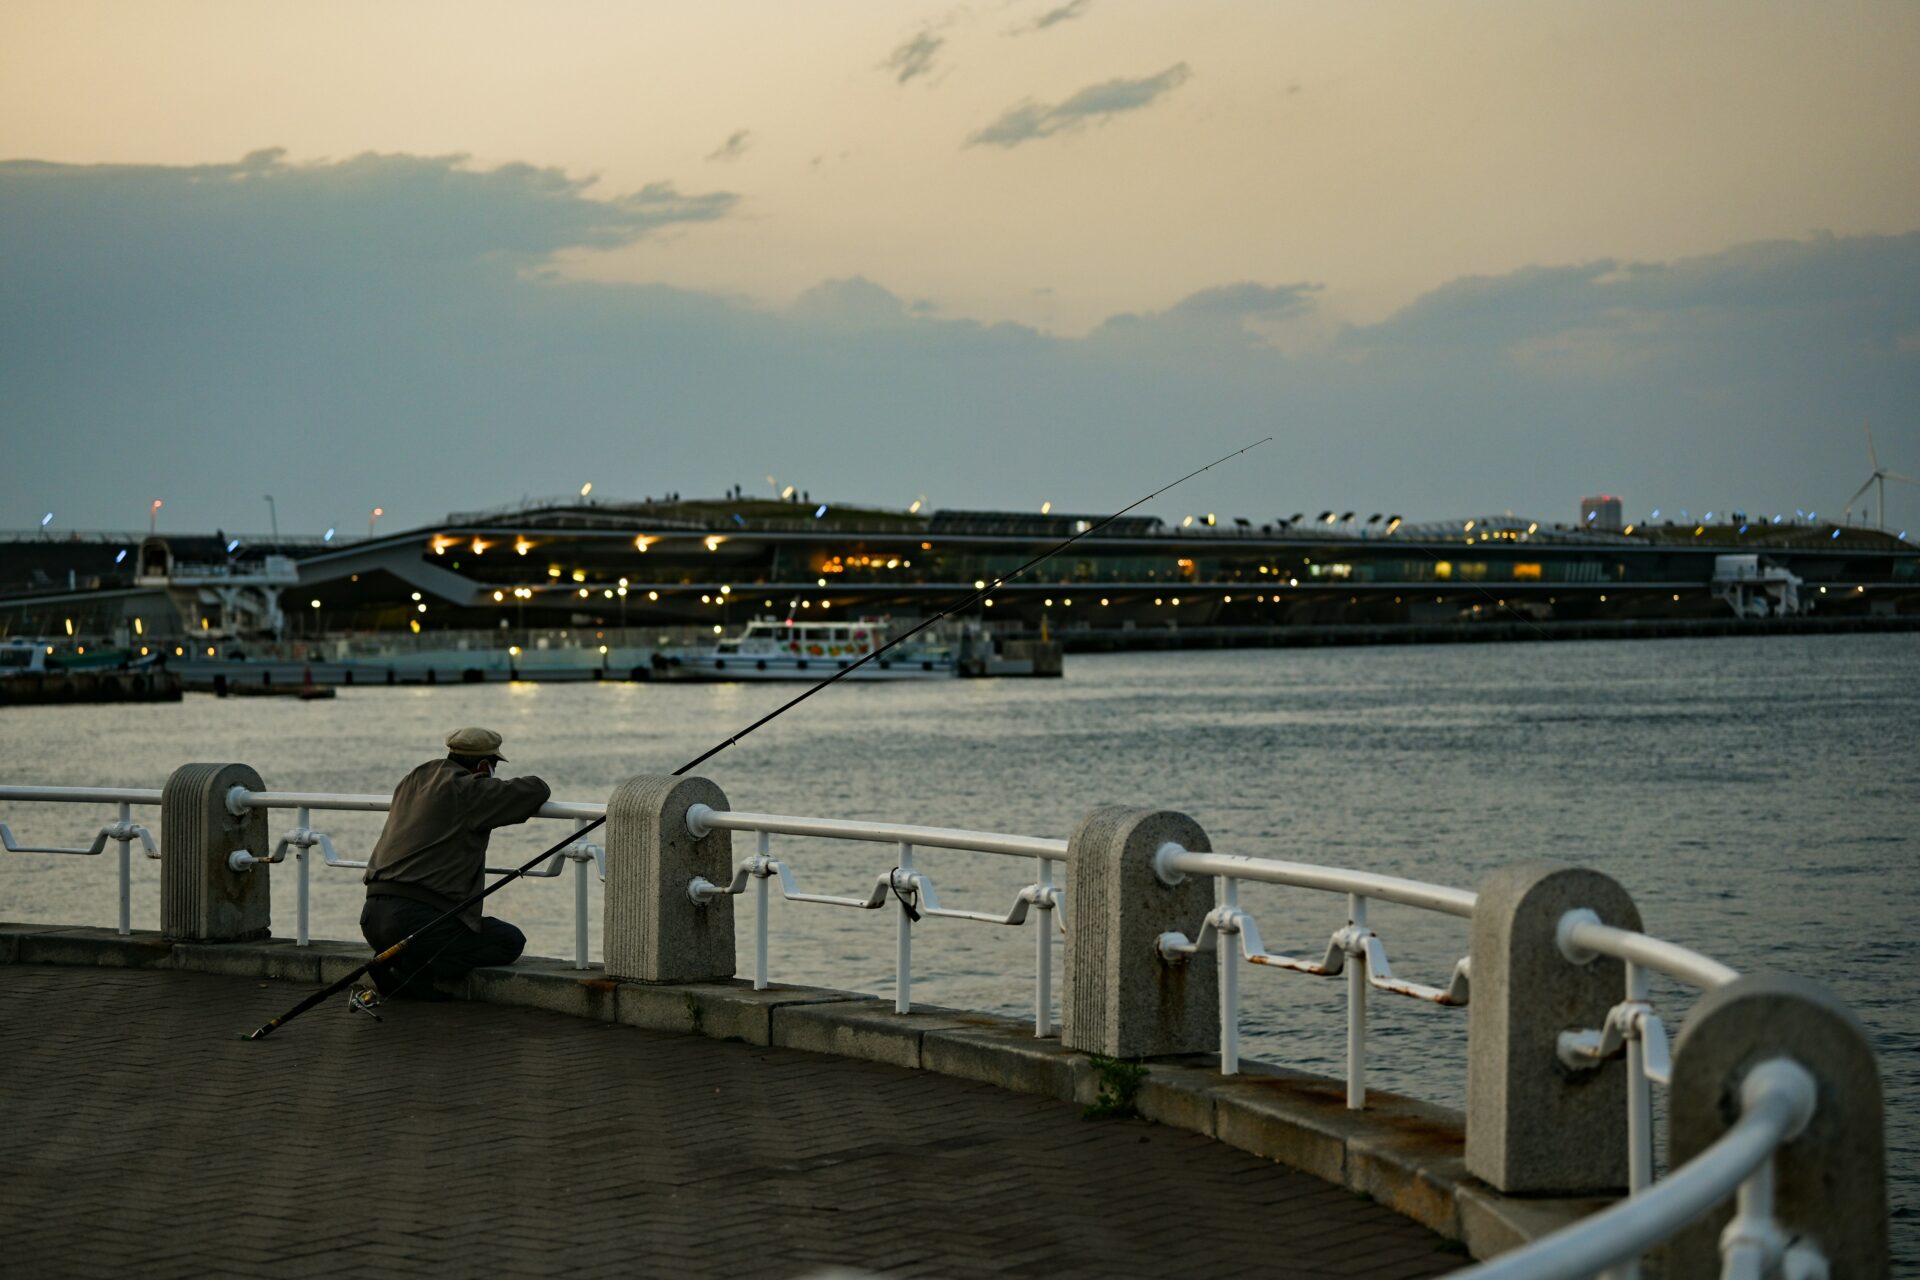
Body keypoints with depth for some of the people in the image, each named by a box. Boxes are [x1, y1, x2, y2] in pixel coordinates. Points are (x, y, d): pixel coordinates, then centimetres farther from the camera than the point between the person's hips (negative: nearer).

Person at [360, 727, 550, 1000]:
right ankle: (415, 971, -10)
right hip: (414, 917, -8)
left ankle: (394, 965, 7)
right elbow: (536, 790, -3)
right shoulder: (468, 790, -6)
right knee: (511, 941, 4)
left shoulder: (412, 782, 18)